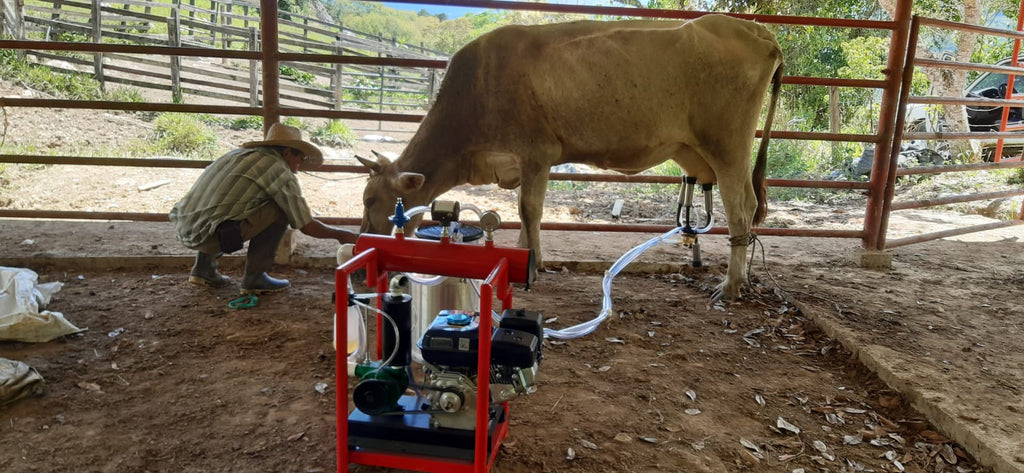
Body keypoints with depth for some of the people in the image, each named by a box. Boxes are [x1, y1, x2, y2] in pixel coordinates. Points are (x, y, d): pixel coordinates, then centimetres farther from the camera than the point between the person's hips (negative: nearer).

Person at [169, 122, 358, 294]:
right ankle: (254, 278, 2)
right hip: (208, 234, -8)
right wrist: (341, 234, 13)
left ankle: (203, 267, 26)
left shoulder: (240, 153, 19)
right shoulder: (279, 170, -4)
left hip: (183, 228, 8)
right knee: (279, 211, -3)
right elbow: (307, 226, -3)